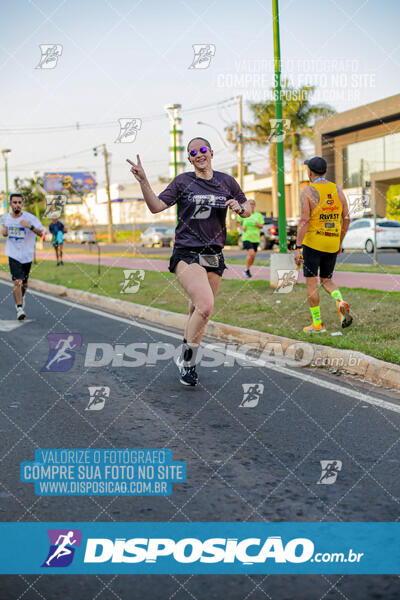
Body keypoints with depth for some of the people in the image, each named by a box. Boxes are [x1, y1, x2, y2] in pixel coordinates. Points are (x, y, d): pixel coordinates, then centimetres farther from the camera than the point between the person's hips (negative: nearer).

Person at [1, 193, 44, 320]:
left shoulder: (30, 218, -12)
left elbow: (42, 232, -17)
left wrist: (30, 226, -34)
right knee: (17, 282, -16)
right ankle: (19, 309, -15)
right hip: (13, 255, 0)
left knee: (24, 283, 15)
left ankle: (21, 298, 46)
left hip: (27, 255, 0)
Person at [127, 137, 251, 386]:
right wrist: (143, 180, -18)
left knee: (198, 312, 11)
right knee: (205, 306, -22)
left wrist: (239, 208, -3)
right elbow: (156, 206, -5)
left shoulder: (226, 181, 10)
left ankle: (186, 359, 31)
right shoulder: (183, 181, 1)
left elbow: (248, 210, 20)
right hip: (187, 254, -4)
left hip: (214, 256, 4)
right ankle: (188, 361, -3)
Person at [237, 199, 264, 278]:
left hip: (255, 238, 4)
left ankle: (247, 269, 29)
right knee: (251, 253, -20)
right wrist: (242, 227, -4)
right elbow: (238, 222, 14)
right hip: (246, 237, -4)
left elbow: (262, 226, 10)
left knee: (253, 256, 7)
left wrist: (258, 224, -12)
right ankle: (247, 269, -2)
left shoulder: (258, 215, 7)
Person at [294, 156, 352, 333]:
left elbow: (304, 221, -16)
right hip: (332, 244, 5)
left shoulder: (308, 192, -8)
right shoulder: (337, 190, 7)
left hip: (312, 244, -5)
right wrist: (340, 242, 19)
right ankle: (341, 302, -11)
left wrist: (297, 247, -16)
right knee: (326, 280, 18)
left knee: (311, 282, 4)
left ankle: (317, 324, 4)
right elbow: (346, 219, 8)